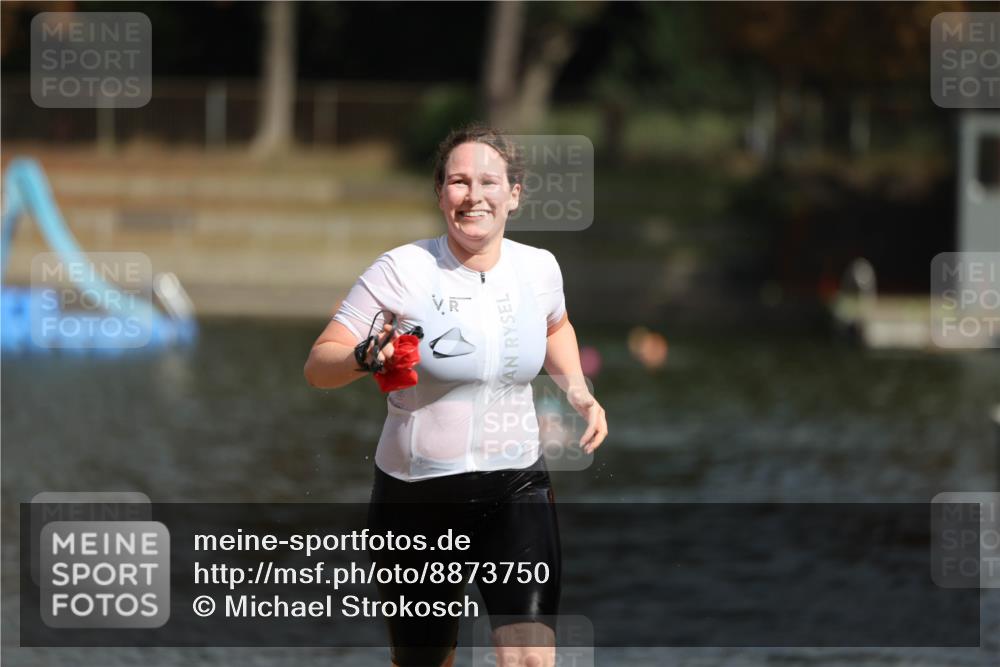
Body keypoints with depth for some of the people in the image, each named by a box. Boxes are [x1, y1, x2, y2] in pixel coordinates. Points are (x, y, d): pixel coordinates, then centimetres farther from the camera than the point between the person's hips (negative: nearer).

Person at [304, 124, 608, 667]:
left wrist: (577, 391, 9)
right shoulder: (402, 271, -12)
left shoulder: (538, 268, 1)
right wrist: (368, 357, -32)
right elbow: (318, 366, -11)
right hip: (418, 497, -2)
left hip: (517, 488, 2)